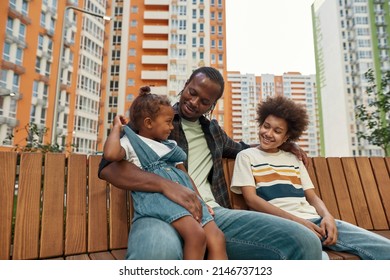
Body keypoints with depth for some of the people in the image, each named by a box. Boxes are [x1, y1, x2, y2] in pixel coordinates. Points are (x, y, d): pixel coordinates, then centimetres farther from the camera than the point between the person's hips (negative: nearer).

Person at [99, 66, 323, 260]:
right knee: (158, 252, -44)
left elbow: (238, 148, 46)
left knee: (304, 241, -16)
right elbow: (109, 166, -6)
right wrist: (166, 185, -23)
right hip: (162, 212, -5)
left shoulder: (214, 130, 24)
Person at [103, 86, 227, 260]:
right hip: (156, 196, -7)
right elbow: (111, 154, -16)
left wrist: (199, 200, 14)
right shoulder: (132, 142, 6)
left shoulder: (171, 145, 27)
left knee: (217, 238, -11)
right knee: (196, 234, -28)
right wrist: (117, 127, -1)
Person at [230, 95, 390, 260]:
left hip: (314, 220, 6)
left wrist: (327, 216, -6)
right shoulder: (246, 156, 7)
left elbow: (312, 197, 18)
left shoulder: (294, 159, 21)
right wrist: (296, 220, -13)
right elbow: (251, 199, -4)